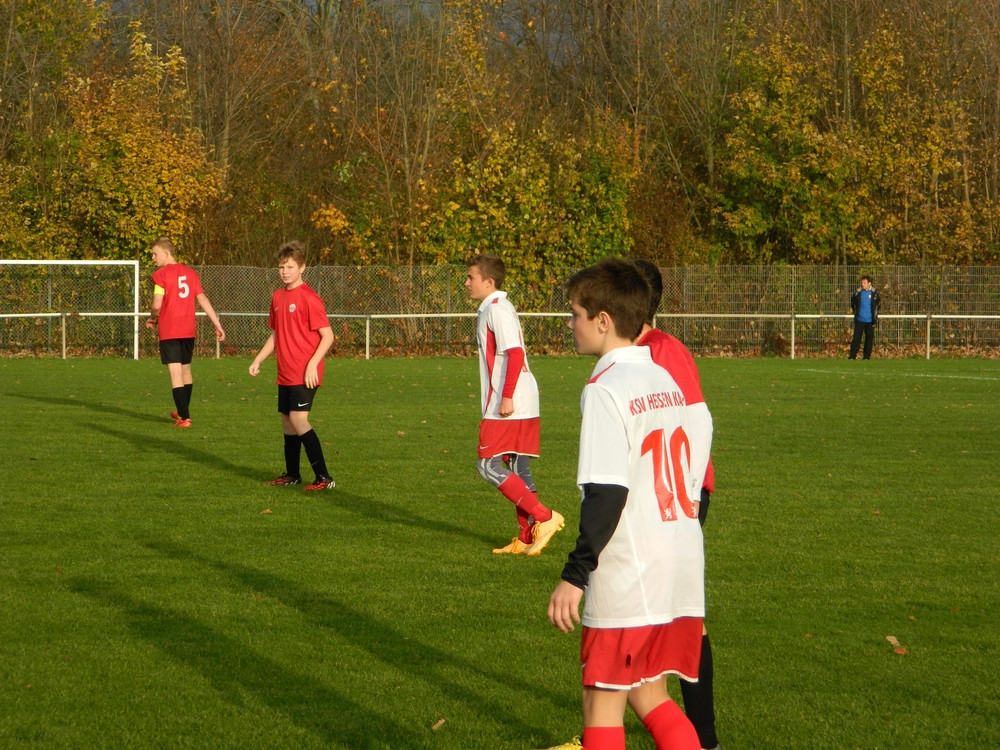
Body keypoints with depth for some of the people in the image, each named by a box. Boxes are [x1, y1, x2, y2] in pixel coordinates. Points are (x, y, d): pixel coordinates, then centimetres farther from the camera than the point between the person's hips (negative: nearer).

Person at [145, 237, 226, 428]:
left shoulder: (161, 274, -8)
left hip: (168, 331, -6)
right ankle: (183, 411, 35)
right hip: (189, 330, 6)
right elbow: (203, 300, 7)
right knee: (186, 369, 20)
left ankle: (184, 417, -12)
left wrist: (152, 318, 7)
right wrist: (217, 325, 9)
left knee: (175, 372, -6)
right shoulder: (190, 273, 10)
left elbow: (157, 305, -14)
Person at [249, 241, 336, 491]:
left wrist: (312, 364, -21)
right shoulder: (278, 297, 12)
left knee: (298, 418, -17)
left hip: (305, 374, -8)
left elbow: (328, 336, -14)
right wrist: (258, 360, 17)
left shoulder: (309, 298, -12)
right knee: (287, 420, 13)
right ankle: (292, 474, 27)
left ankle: (324, 477, -17)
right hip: (285, 374, 8)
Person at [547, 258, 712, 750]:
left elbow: (606, 493, -19)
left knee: (602, 704, 3)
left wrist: (575, 574, -17)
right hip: (683, 573, 8)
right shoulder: (665, 381, 12)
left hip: (628, 576, -8)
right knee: (647, 695, 18)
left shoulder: (606, 388, -12)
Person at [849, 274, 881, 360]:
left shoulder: (874, 292, -1)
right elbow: (853, 302, 16)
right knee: (856, 338, -4)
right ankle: (852, 356, -2)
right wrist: (855, 311, 12)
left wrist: (875, 315, 11)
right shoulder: (858, 292, -1)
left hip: (870, 321, 0)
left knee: (869, 338, 3)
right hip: (860, 320, 0)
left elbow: (878, 303, 14)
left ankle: (867, 356, 11)